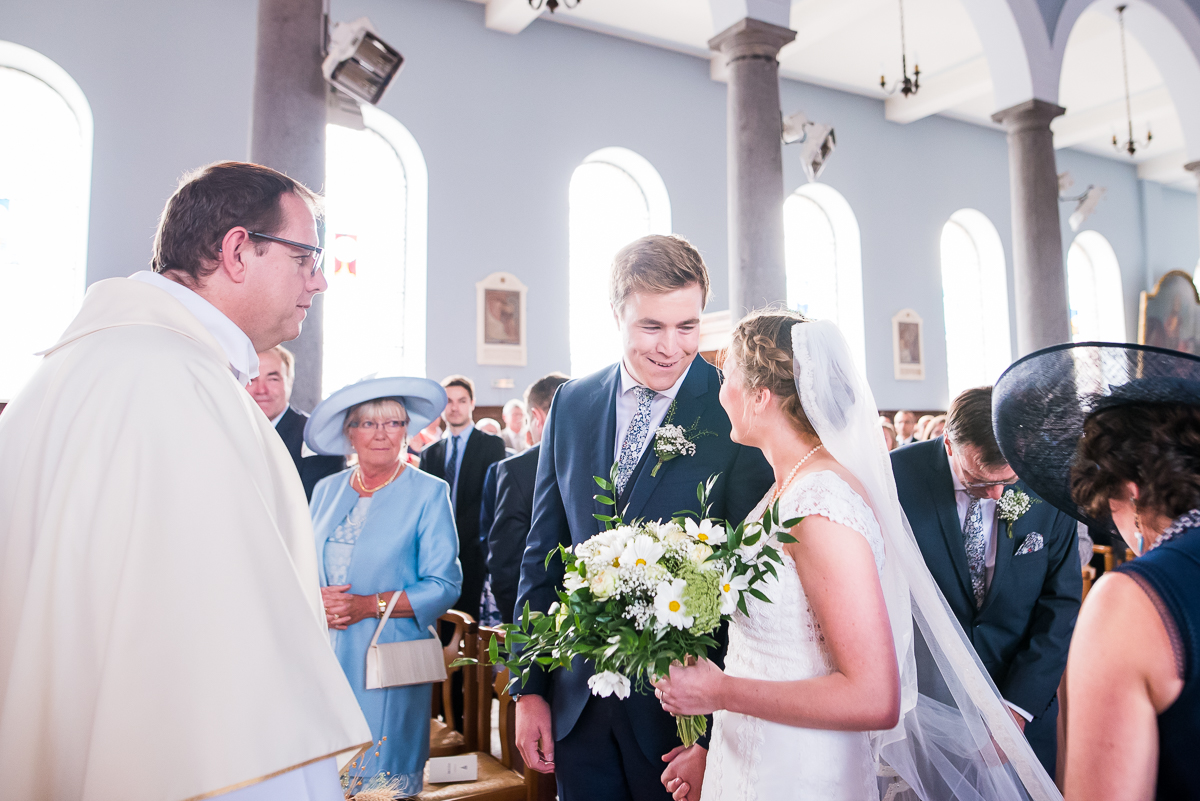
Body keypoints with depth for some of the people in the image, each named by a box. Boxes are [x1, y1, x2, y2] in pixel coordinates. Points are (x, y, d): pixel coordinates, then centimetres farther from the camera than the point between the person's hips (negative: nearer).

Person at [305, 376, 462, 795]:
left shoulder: (429, 492, -4)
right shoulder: (326, 490, 10)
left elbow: (444, 584, -8)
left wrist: (370, 604, -16)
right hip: (325, 654, 4)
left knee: (384, 782, 1)